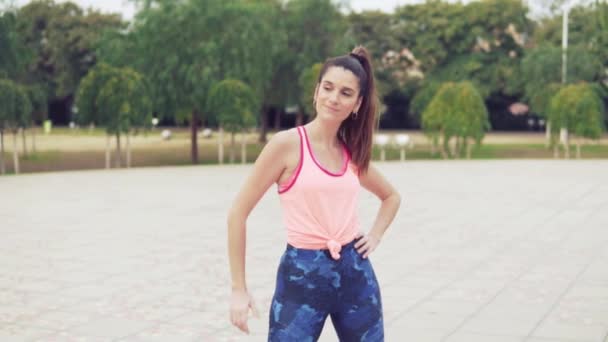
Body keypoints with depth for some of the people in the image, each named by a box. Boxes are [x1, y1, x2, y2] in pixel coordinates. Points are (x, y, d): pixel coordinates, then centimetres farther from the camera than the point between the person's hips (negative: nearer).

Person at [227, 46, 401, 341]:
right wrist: (238, 289, -9)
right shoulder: (287, 143, -8)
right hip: (301, 276, -5)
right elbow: (238, 213, -9)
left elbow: (391, 197, 28)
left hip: (356, 274, 5)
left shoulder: (352, 152, 8)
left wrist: (375, 236, 10)